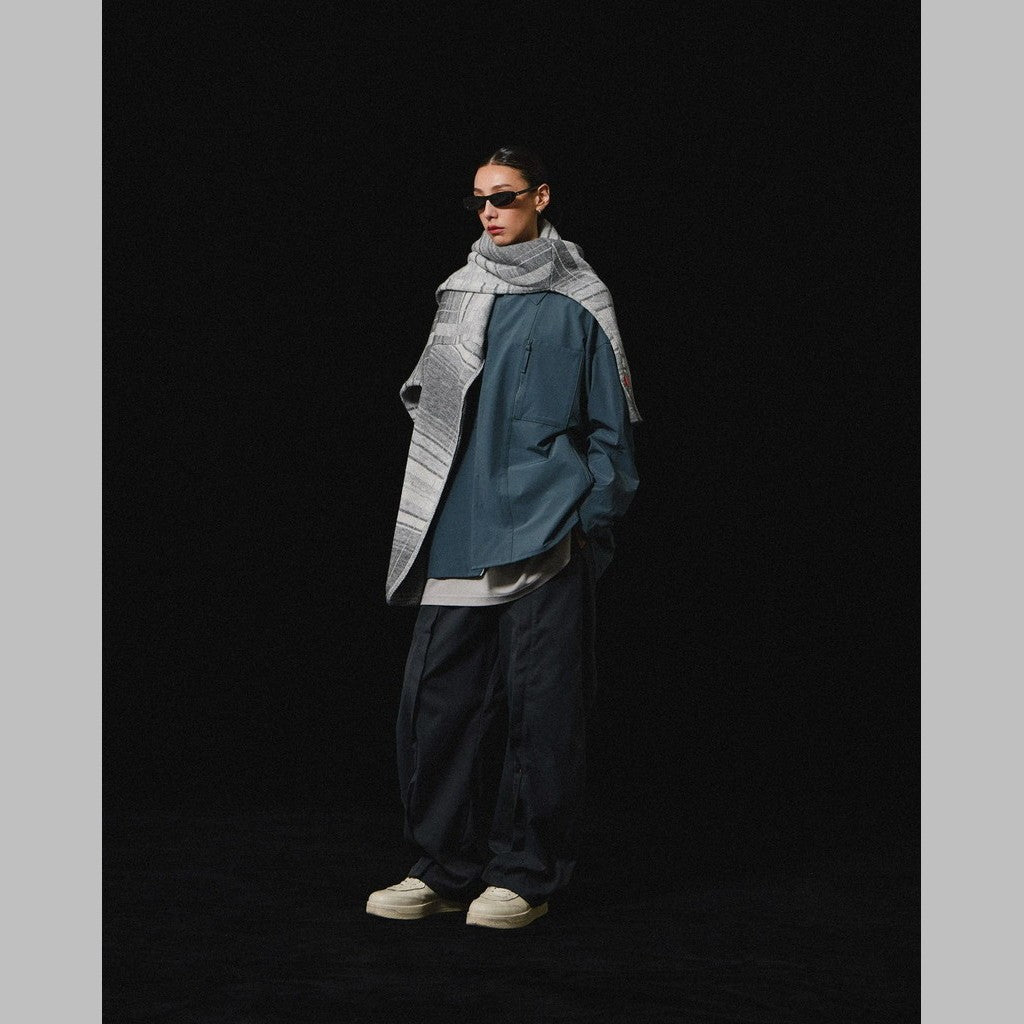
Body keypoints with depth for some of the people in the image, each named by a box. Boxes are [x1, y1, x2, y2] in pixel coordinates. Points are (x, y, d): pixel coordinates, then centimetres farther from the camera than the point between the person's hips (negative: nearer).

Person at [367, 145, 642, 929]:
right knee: (436, 702, 2)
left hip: (547, 535, -4)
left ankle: (527, 874, 9)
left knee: (540, 709, -1)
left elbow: (610, 420, 5)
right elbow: (432, 401, 17)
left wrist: (594, 516, -3)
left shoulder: (578, 302, 5)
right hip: (458, 534, 4)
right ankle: (445, 869, 14)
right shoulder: (459, 293, 15)